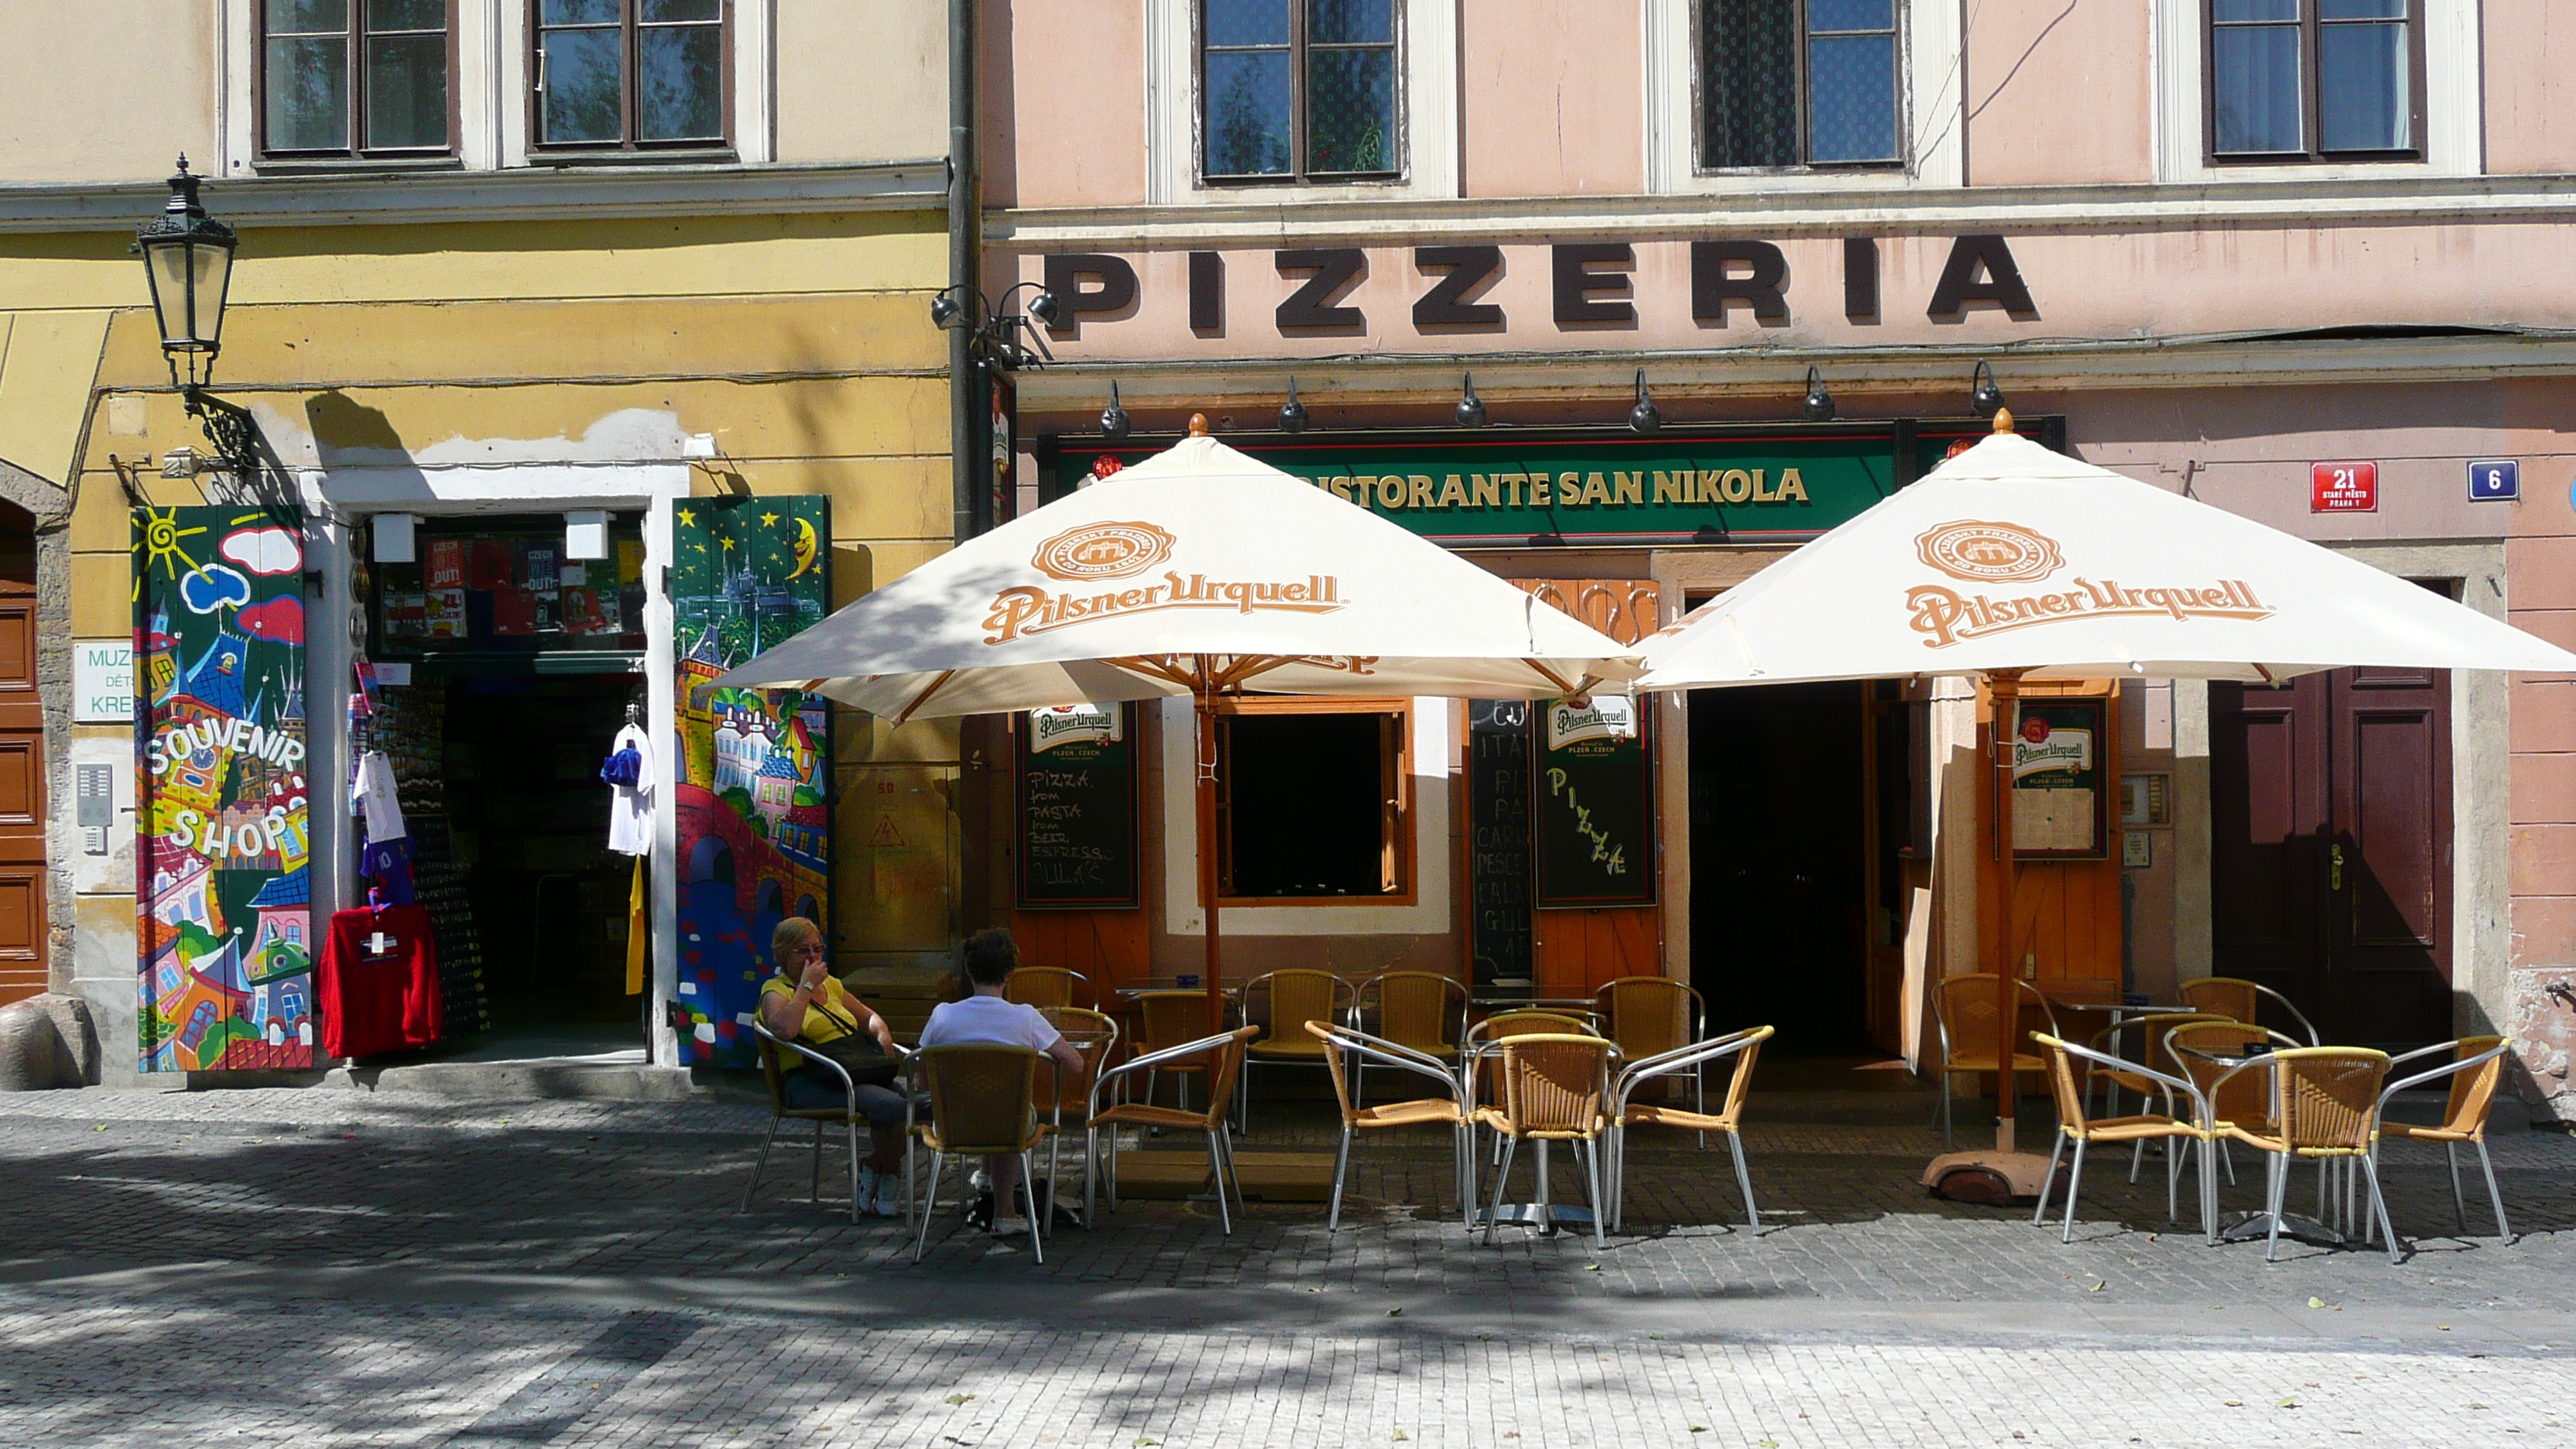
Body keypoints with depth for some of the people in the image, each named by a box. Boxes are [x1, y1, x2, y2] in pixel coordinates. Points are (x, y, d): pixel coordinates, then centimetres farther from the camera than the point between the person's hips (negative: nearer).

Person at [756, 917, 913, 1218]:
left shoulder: (831, 985, 24)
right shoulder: (775, 990, 3)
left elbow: (868, 1017, 35)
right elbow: (786, 1029, -19)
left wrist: (882, 1033, 13)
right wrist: (806, 986, -10)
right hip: (810, 1083, -7)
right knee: (891, 1106, -30)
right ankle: (883, 1181, -7)